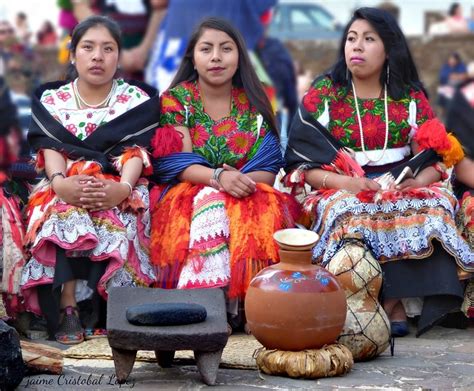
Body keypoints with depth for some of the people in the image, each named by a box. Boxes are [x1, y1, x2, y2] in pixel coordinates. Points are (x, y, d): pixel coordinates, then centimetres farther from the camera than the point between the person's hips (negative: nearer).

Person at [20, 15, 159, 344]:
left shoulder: (137, 101, 8)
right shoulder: (51, 101, 12)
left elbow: (136, 152, -6)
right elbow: (49, 148, -3)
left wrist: (123, 187, -27)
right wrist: (60, 182, -25)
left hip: (119, 190, -1)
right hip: (64, 189, 1)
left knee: (113, 220, -35)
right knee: (64, 216, -34)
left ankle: (98, 310, -30)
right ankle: (66, 308, -37)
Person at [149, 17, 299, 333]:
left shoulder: (254, 104, 8)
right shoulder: (176, 99, 3)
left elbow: (270, 170, 2)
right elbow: (176, 163, -8)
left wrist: (242, 180, -22)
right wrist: (218, 177, -28)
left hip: (249, 198, 2)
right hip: (187, 195, -2)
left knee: (264, 212, -32)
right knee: (210, 203, -36)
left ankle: (238, 303, -32)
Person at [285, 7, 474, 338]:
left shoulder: (411, 96, 8)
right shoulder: (322, 94, 4)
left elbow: (436, 156, 4)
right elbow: (301, 162, -1)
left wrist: (416, 182, -18)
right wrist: (344, 182, -19)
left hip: (401, 189, 2)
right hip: (340, 190, -1)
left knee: (434, 203, -30)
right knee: (350, 212, -36)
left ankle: (394, 299, -25)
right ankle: (396, 303, -29)